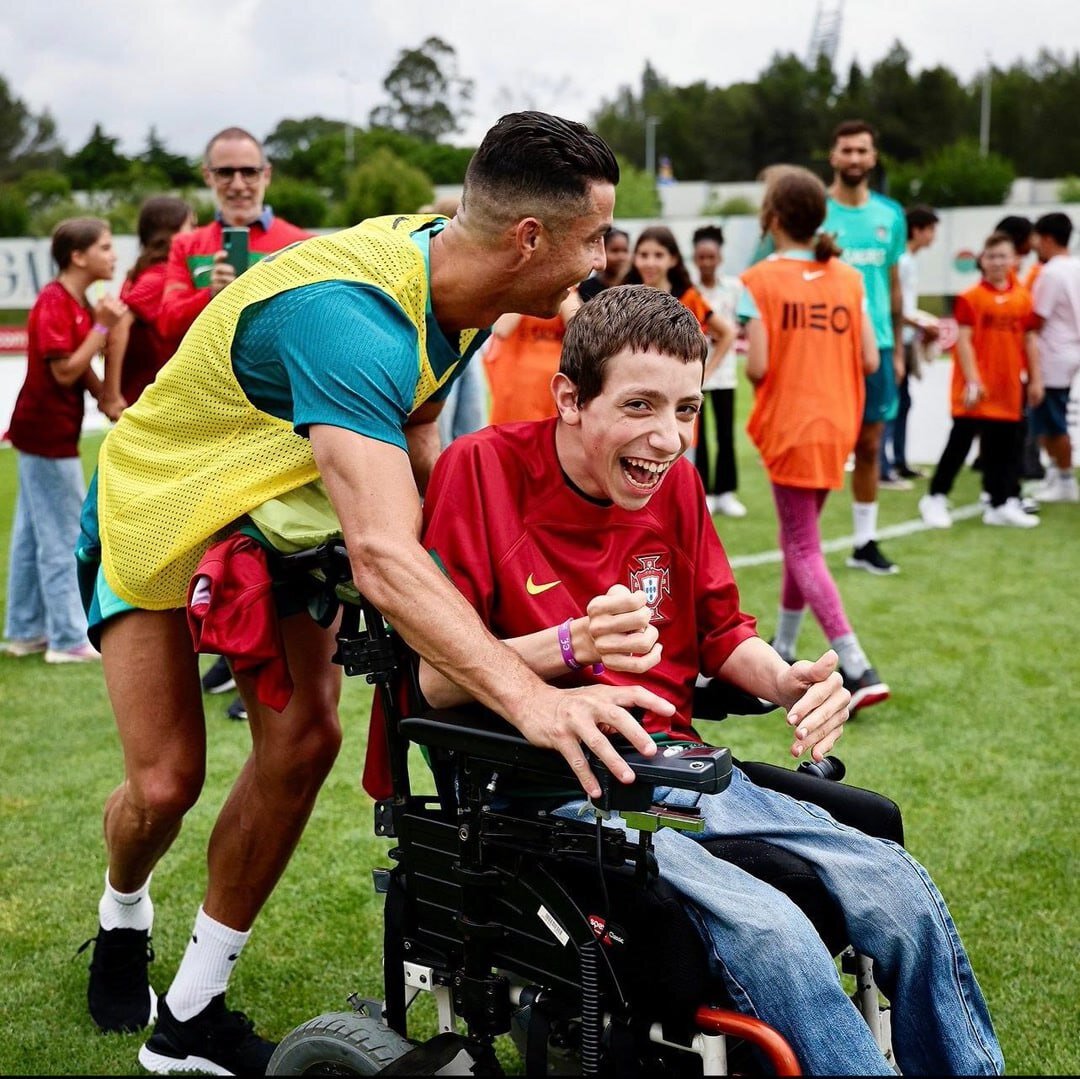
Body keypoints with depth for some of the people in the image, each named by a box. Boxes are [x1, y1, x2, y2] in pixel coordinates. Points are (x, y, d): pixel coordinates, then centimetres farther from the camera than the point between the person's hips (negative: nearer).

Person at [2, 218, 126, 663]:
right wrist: (102, 326, -21)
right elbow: (65, 371, -21)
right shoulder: (54, 304, -17)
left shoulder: (78, 304, 11)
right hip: (48, 434, -10)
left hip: (43, 433, 10)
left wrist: (106, 399, -3)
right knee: (63, 536, -3)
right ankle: (70, 638, 4)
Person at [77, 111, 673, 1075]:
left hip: (274, 520, 7)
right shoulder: (350, 317, -42)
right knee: (166, 782, -7)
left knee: (303, 740, -7)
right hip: (155, 515, -7)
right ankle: (124, 914, 31)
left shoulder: (447, 273, -14)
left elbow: (414, 437, 0)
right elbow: (382, 557, -54)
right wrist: (529, 698, -64)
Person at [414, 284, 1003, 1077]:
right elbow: (437, 678, -14)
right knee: (767, 927, -28)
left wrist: (788, 682, -5)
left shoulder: (675, 483, 9)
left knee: (897, 888, -8)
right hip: (558, 788, -6)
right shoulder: (484, 468, -10)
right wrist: (572, 646, -29)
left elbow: (721, 631, 17)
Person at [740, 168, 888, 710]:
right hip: (837, 425, 6)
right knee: (799, 537, 20)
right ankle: (783, 651, 31)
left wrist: (752, 365, 6)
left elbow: (757, 367, -16)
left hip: (788, 427, -6)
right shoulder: (847, 278, 3)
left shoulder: (760, 281, -11)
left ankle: (857, 669, -13)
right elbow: (869, 361, 1)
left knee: (803, 548, -2)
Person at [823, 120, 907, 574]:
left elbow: (893, 284, 14)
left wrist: (897, 348, 12)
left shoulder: (890, 214, 8)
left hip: (876, 345, 4)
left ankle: (865, 542, 19)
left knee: (870, 445, 9)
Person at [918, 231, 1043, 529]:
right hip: (978, 387, -4)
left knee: (1006, 445, 8)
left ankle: (1003, 504, 15)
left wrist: (1035, 379, 10)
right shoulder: (971, 298, -7)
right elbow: (964, 341, -10)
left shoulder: (1023, 298, 5)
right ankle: (936, 498, 13)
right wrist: (972, 381, -16)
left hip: (1008, 387, 4)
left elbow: (1029, 340, 11)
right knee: (960, 443, 2)